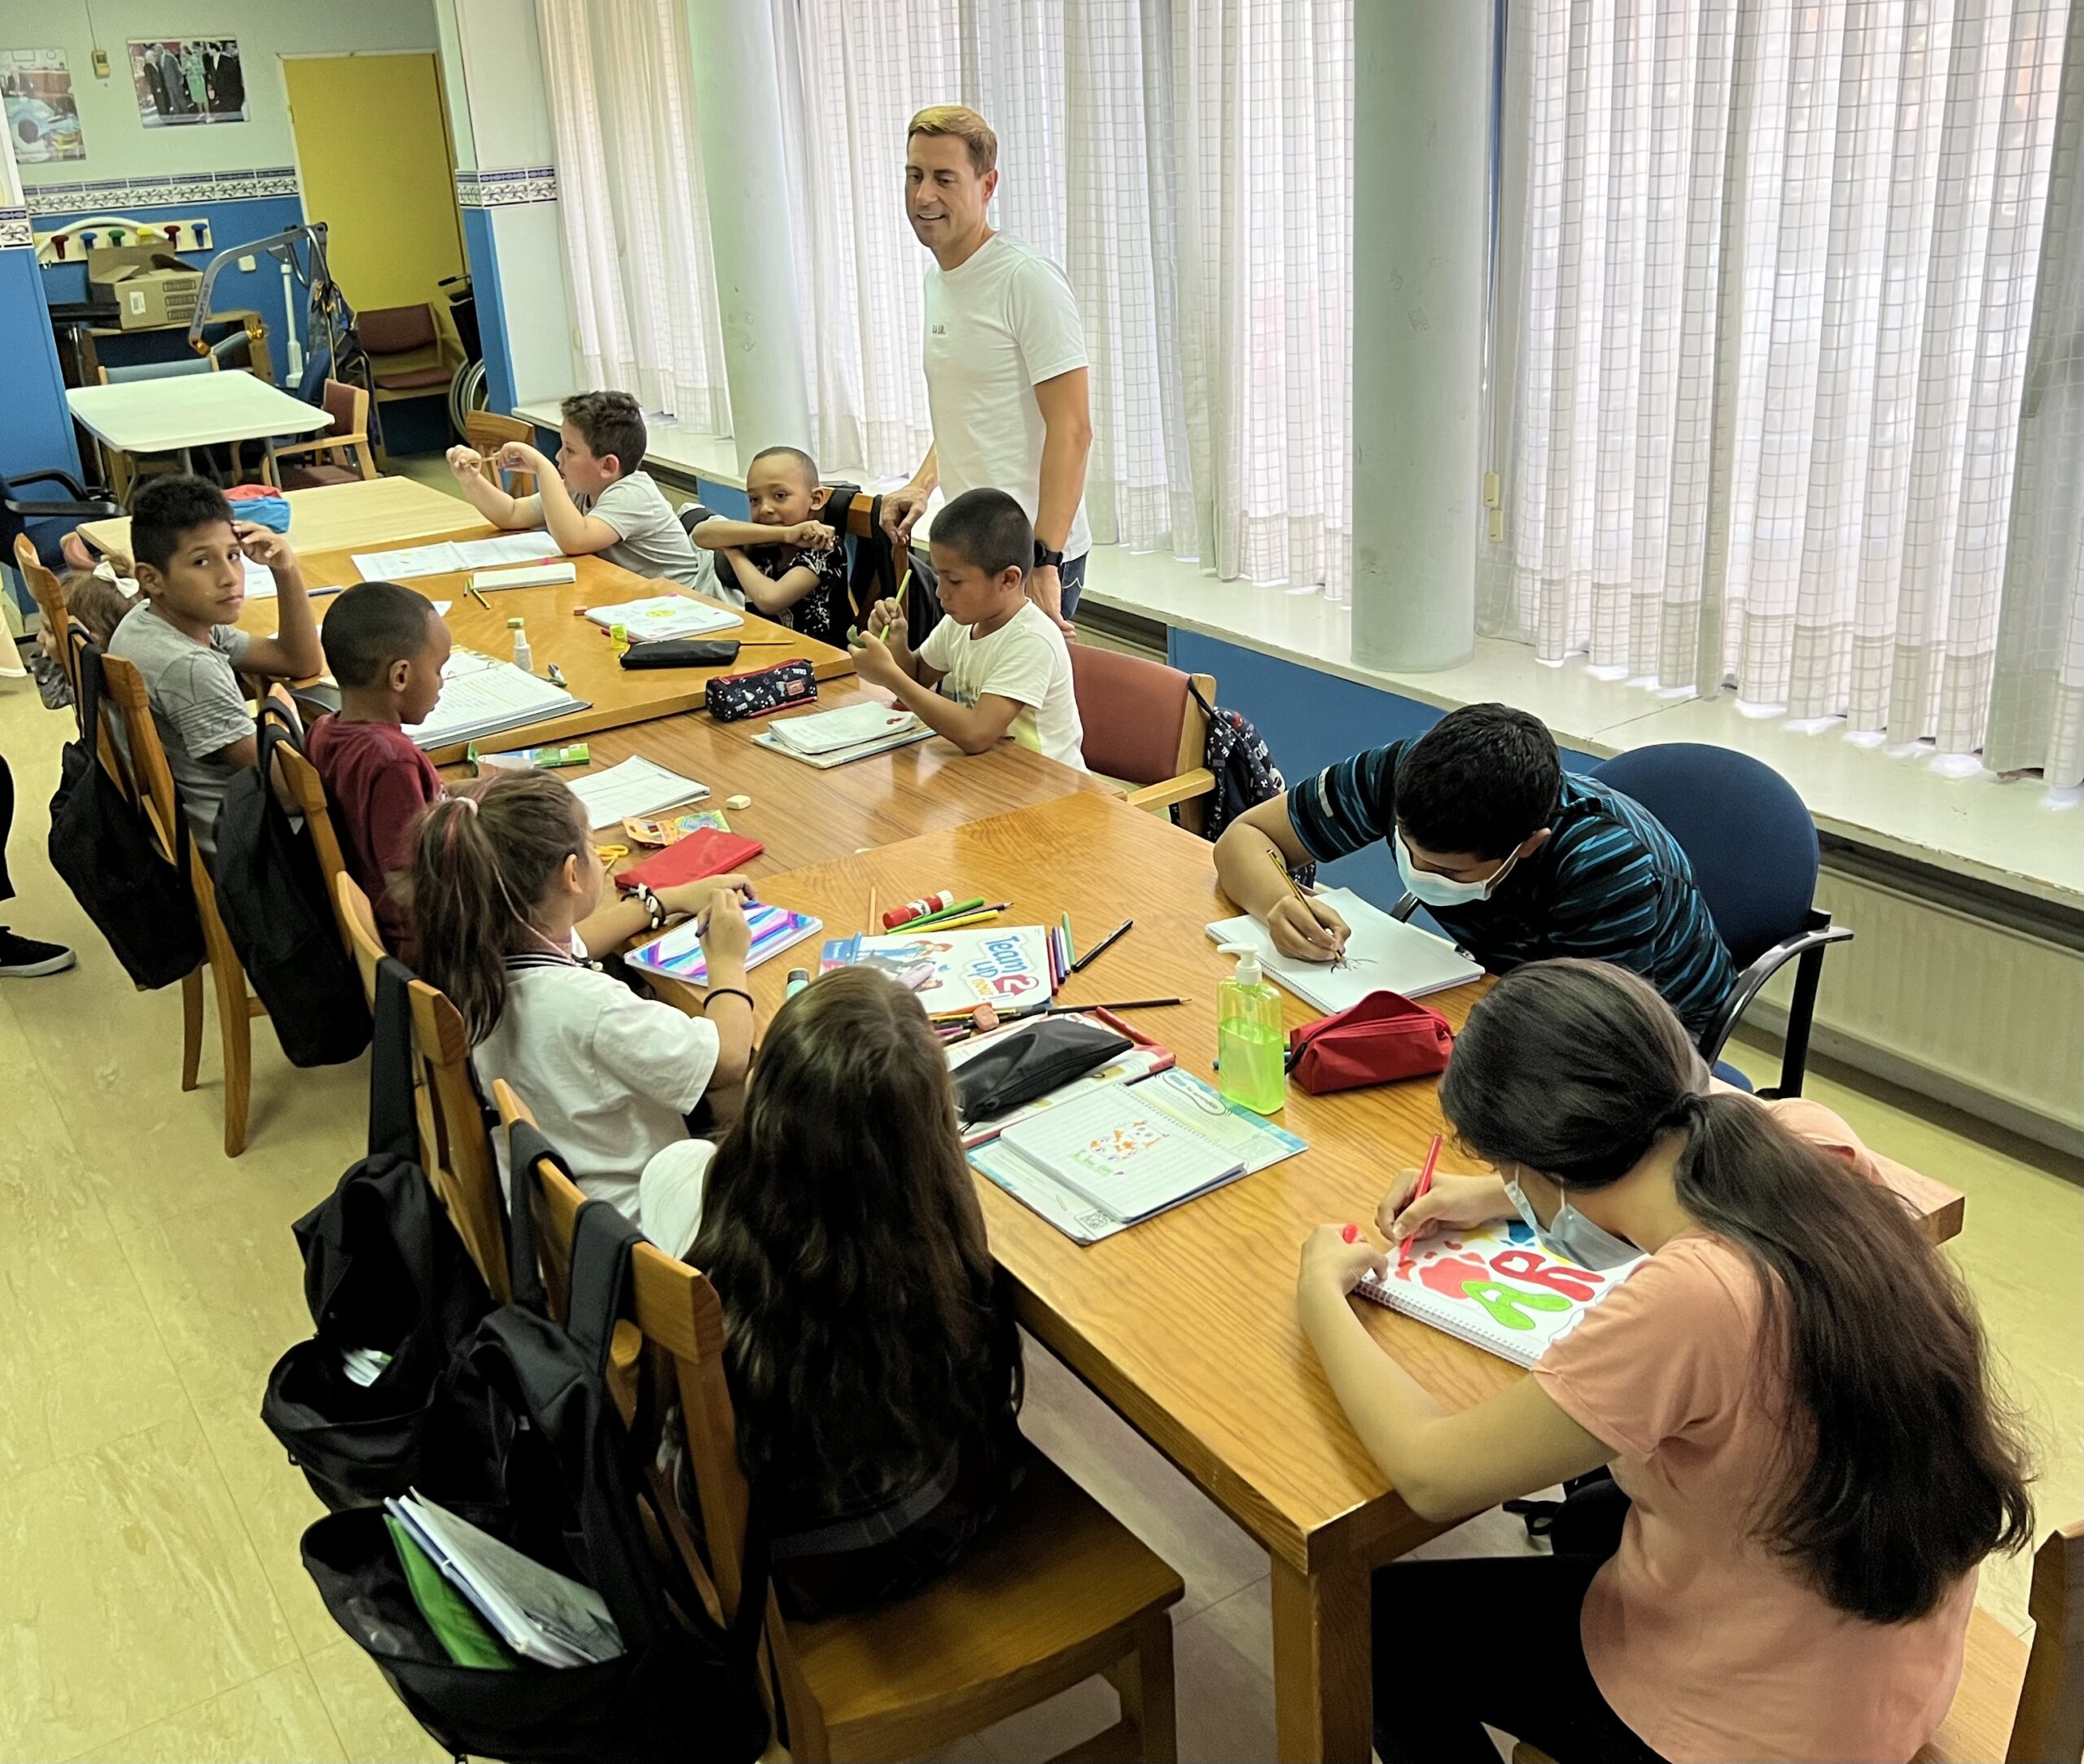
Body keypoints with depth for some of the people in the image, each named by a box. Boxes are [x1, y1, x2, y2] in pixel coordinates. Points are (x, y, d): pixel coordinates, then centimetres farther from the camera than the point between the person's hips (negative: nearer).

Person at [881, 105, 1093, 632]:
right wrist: (923, 484, 12)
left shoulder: (1028, 281, -14)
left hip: (1031, 555, -8)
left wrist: (1044, 563, -23)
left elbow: (1072, 430, -19)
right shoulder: (937, 279, 15)